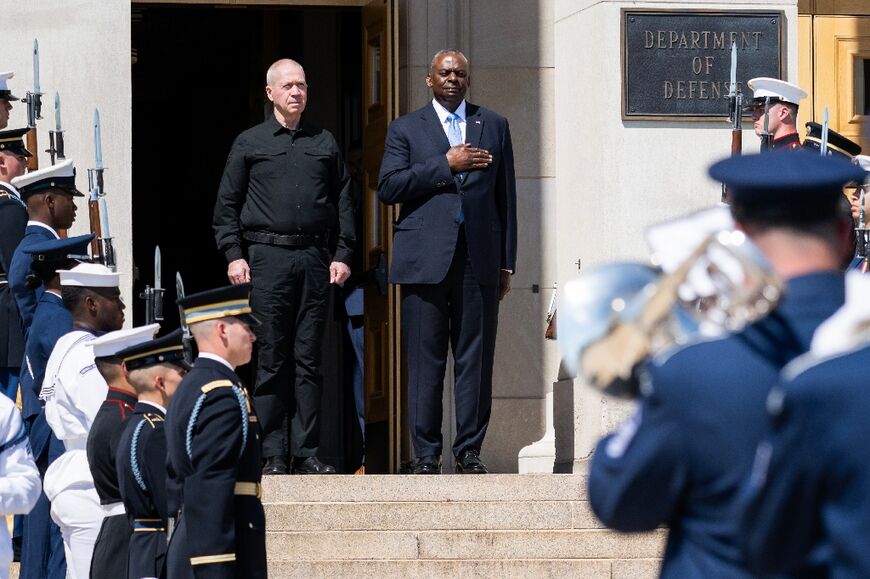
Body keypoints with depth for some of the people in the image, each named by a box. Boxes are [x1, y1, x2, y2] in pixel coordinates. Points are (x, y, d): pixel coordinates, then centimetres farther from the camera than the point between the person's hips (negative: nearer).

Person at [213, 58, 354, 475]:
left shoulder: (325, 144, 14)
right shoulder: (249, 144, 8)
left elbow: (343, 203, 14)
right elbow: (226, 205, 6)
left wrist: (343, 254, 4)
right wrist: (233, 254, -4)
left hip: (314, 259, 2)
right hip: (266, 257, -2)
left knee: (308, 360, 3)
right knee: (271, 359, -2)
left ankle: (306, 452, 5)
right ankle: (273, 453, 0)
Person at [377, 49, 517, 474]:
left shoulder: (494, 127, 16)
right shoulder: (405, 130, 10)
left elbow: (506, 196, 14)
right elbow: (389, 188, -3)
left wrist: (507, 263, 9)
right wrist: (446, 164, -9)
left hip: (479, 259, 1)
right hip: (425, 259, -1)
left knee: (476, 359, 0)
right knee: (425, 361, -2)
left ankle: (469, 451, 5)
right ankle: (426, 454, 3)